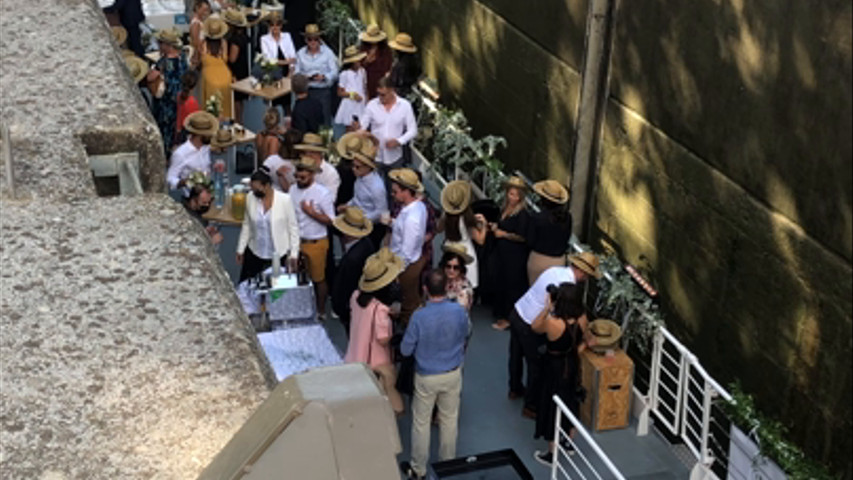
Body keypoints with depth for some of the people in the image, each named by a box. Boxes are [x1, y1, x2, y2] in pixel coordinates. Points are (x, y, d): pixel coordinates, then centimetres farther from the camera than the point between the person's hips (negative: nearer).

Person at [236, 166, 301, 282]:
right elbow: (247, 225, 9)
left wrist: (294, 254, -7)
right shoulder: (250, 199, -3)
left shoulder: (285, 200, -13)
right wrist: (240, 249, 11)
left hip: (279, 255, -3)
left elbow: (293, 227, -6)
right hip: (254, 253, 3)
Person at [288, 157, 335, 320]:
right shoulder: (293, 189, -1)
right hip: (296, 240, 4)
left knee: (318, 279, 10)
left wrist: (311, 212, -23)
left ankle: (321, 311, 27)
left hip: (315, 243, -4)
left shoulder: (323, 193, -16)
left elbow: (330, 220, -14)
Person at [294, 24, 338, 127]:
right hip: (307, 91, 2)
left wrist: (323, 77, -22)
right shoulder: (300, 53, 8)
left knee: (325, 121, -4)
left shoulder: (328, 52, 1)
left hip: (323, 91, -2)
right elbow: (297, 72, 7)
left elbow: (334, 72, -3)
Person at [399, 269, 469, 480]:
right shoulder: (459, 311, -18)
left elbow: (406, 349, -14)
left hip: (426, 377, -3)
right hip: (453, 375, 3)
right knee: (449, 420, 20)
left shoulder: (419, 316, -26)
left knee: (421, 422, 15)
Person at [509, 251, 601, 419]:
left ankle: (515, 389, 51)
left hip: (517, 313, 8)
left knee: (516, 355, 28)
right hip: (529, 327, -8)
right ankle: (531, 406, 24)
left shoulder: (556, 270, -1)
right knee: (537, 366, 10)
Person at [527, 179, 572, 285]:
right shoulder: (567, 217, -6)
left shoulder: (537, 219, -18)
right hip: (558, 261, 4)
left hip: (539, 260, -4)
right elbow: (567, 239, 5)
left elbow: (530, 243, -10)